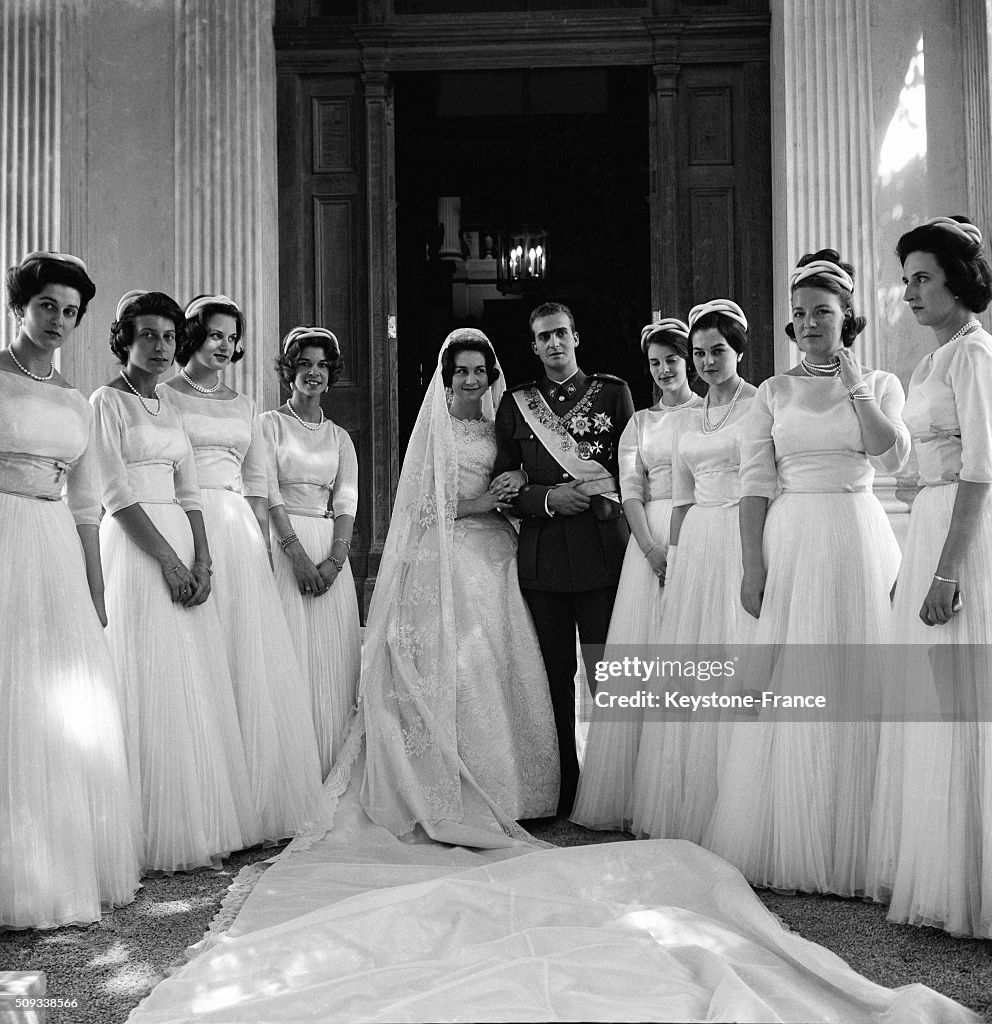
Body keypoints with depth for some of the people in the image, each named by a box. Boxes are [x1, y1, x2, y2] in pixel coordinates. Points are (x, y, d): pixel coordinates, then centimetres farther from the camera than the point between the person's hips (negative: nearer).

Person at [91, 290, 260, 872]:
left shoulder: (171, 411, 18)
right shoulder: (108, 402, -1)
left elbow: (189, 494, 11)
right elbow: (117, 494, -10)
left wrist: (202, 559, -3)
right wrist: (168, 559, -15)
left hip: (182, 547, 7)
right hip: (136, 548, -7)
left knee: (195, 686, 6)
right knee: (153, 685, -6)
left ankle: (200, 825, 13)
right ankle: (158, 838, 1)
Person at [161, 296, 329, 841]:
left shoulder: (244, 406, 18)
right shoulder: (163, 396, 3)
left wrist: (263, 551, 7)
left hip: (242, 535, 5)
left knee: (253, 663, 4)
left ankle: (259, 802, 12)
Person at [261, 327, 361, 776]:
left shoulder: (339, 437, 16)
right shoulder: (270, 424, 5)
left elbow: (346, 502, 6)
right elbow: (268, 492, -6)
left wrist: (334, 559, -10)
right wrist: (298, 554, -17)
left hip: (331, 551, 4)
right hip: (283, 546, -4)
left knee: (332, 654, 2)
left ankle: (327, 769, 9)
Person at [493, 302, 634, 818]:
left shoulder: (612, 392, 10)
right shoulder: (516, 404, 13)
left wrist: (603, 494, -8)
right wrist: (548, 498, -5)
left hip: (603, 548, -1)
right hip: (542, 553, 2)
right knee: (555, 673, 5)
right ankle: (561, 790, 15)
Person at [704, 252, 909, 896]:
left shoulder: (880, 384, 8)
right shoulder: (774, 392, 9)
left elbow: (893, 456, -9)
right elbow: (756, 482, 2)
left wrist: (853, 384, -7)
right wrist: (753, 568, -6)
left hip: (857, 541, 0)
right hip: (790, 543, 1)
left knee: (853, 690, 0)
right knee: (787, 691, 1)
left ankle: (845, 849, 12)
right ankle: (781, 843, 13)